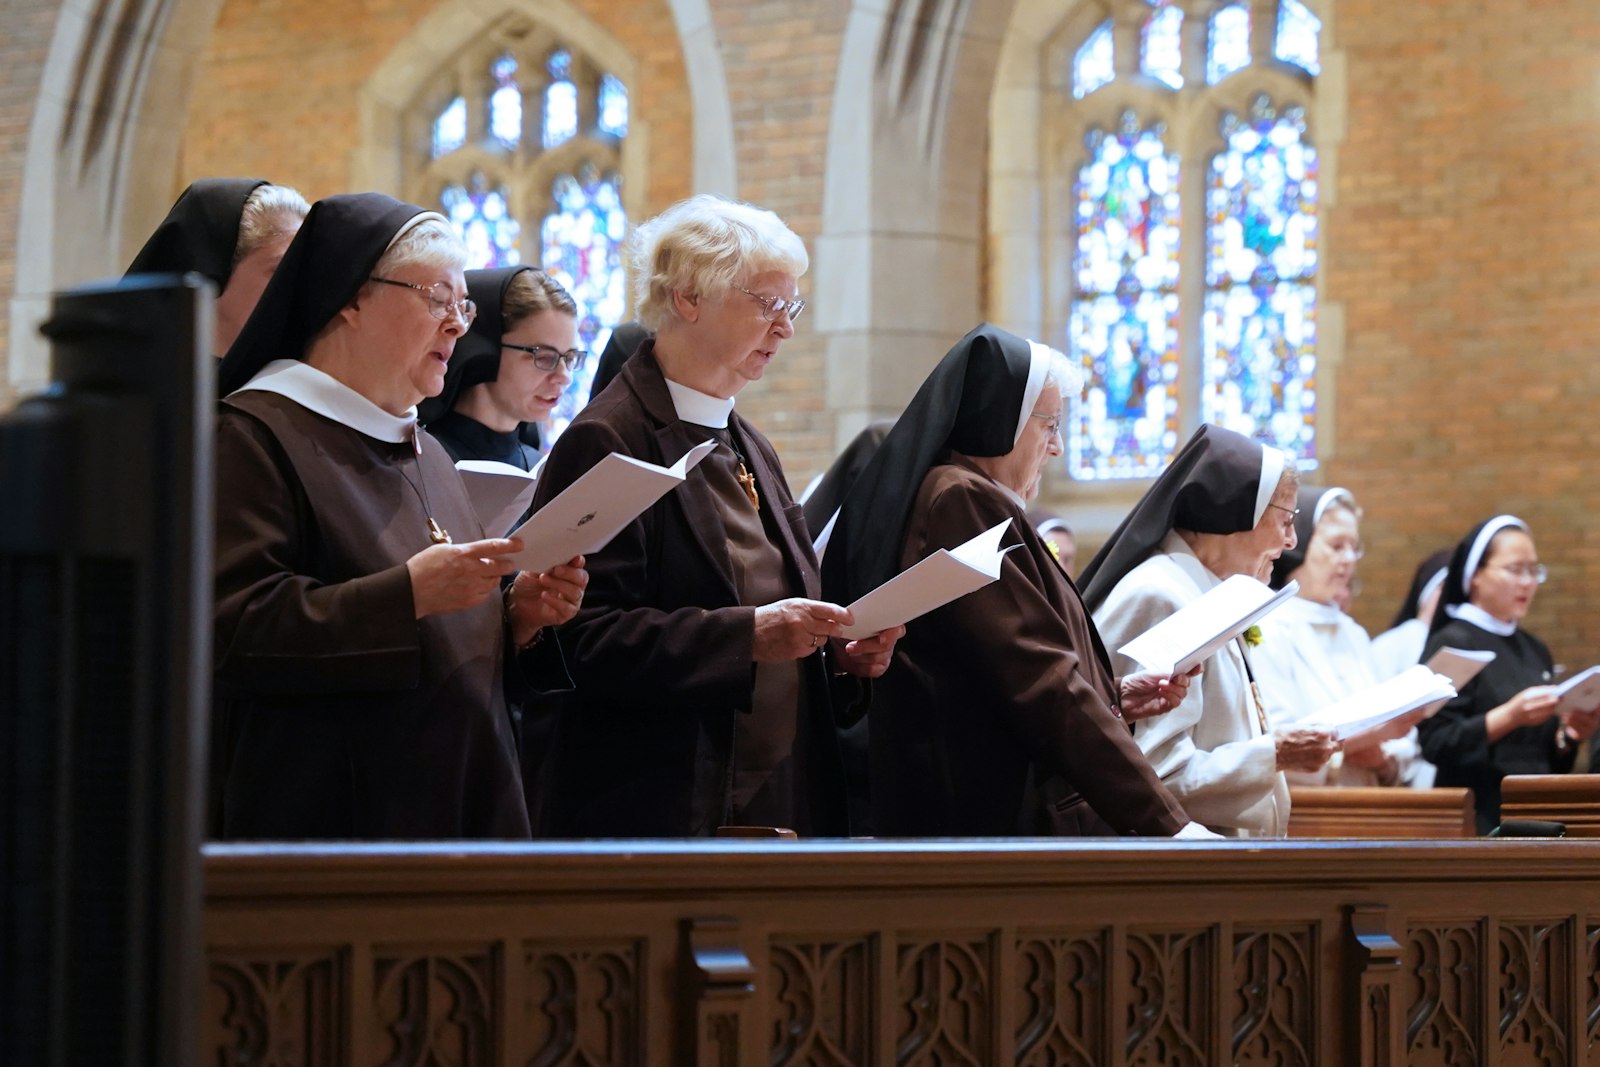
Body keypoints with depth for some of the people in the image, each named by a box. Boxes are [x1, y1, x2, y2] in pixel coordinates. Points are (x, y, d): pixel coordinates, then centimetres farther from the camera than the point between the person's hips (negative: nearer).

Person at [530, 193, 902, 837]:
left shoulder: (753, 451, 20)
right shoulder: (607, 443, -8)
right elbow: (588, 638, -17)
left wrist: (842, 657, 5)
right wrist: (747, 635, -25)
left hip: (785, 803, 8)